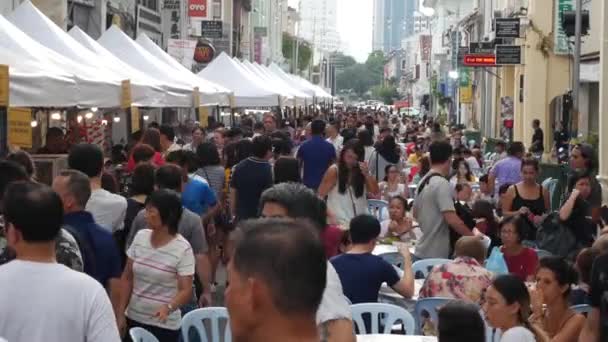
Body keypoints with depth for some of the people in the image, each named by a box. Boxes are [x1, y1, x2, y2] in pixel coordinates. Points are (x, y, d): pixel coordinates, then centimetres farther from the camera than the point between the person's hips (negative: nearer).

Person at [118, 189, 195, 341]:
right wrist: (121, 313, 3)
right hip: (133, 318, 4)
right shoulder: (140, 237, -1)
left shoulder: (183, 249, -14)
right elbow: (127, 278, 6)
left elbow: (186, 291, -15)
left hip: (164, 325, -4)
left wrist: (168, 307, -33)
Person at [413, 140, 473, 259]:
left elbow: (416, 213, 23)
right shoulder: (442, 184, -17)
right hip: (437, 254, -9)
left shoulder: (423, 182, 10)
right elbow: (452, 220, -24)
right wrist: (472, 237, -13)